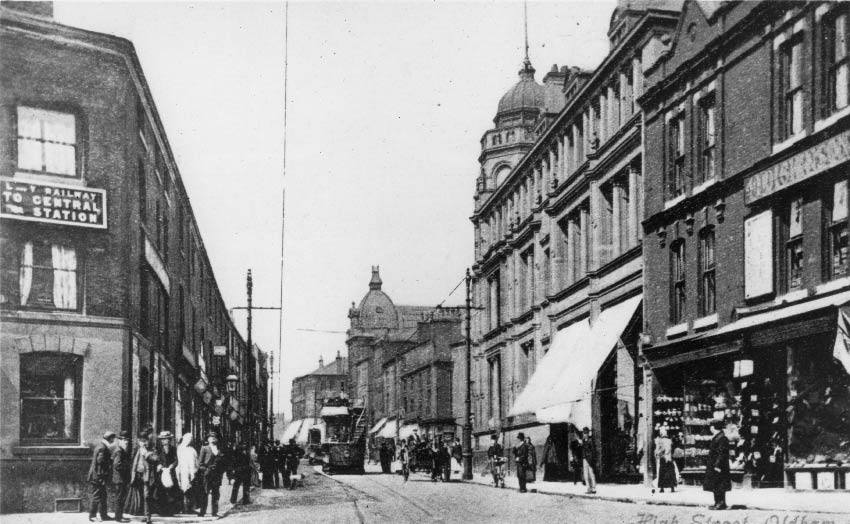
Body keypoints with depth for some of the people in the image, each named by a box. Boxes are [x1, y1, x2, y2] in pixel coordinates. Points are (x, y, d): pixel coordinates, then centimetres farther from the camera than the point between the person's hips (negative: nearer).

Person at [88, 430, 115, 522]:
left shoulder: (101, 446, 15)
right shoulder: (102, 448, -17)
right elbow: (100, 461, -23)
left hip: (98, 476, 10)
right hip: (98, 476, -10)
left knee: (103, 496, 12)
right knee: (97, 496, -4)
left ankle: (104, 515, 16)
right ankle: (92, 515, 2)